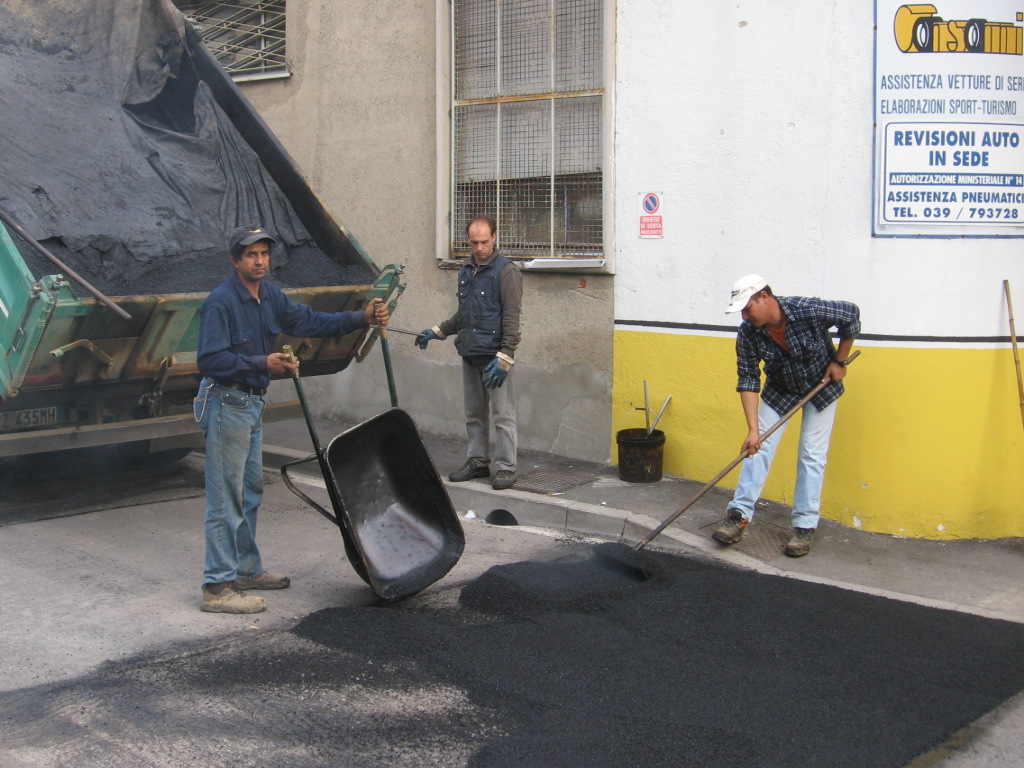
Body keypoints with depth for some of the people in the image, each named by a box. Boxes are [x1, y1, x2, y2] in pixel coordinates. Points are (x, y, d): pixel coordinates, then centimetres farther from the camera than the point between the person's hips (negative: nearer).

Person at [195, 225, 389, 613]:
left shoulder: (270, 297, 9)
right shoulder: (221, 302, -18)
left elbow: (309, 321, 8)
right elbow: (210, 359, -24)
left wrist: (361, 318, -1)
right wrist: (263, 363, -31)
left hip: (252, 403, 9)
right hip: (226, 403, -9)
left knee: (250, 492, 18)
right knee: (225, 498, -7)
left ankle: (246, 569, 31)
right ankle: (217, 587, -2)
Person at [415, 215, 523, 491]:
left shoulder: (506, 271, -8)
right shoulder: (467, 270, 15)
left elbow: (512, 318, -13)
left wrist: (505, 357, -19)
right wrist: (437, 331, 17)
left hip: (493, 356, -7)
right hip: (470, 354, 8)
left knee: (502, 415, -4)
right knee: (474, 414, 14)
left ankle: (506, 468, 2)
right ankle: (477, 461, 23)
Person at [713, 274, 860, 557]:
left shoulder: (808, 310, -33)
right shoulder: (748, 334, -24)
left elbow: (851, 315, -16)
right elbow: (748, 380, -21)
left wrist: (840, 361, -12)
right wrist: (753, 429, -28)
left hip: (821, 385, -3)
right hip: (780, 389, 3)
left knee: (812, 454, -3)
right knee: (759, 447, -5)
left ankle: (805, 526, 5)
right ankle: (739, 514, 0)